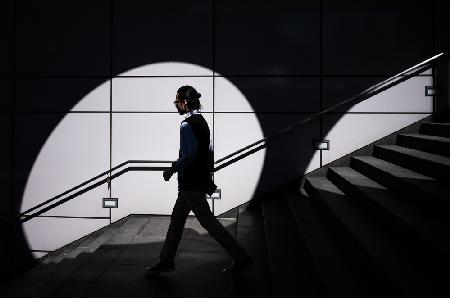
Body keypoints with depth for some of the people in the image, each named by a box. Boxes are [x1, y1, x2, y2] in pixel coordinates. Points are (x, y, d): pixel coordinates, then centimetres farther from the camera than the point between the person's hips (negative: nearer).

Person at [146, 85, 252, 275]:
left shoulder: (186, 125, -18)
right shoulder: (201, 121, 11)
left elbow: (188, 156, -23)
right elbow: (208, 150, 15)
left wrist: (172, 170, -9)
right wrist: (208, 173, 20)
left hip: (191, 183, -10)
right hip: (201, 178, 10)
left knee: (207, 220, -1)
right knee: (177, 218, 16)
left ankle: (240, 256, 6)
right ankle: (166, 261, 27)